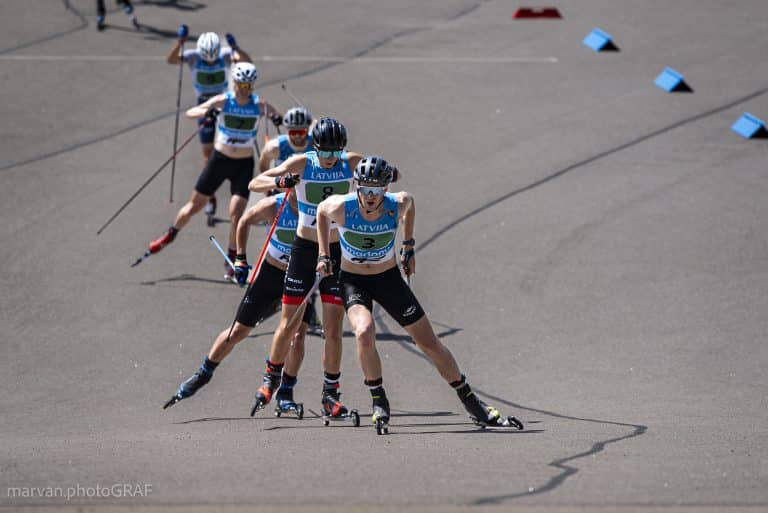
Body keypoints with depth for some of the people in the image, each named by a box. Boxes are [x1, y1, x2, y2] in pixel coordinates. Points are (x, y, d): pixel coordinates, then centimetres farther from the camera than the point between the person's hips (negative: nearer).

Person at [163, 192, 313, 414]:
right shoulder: (272, 206, -20)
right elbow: (245, 221, 0)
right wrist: (240, 259, -1)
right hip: (271, 273, 0)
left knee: (298, 335, -17)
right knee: (238, 331, 6)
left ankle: (285, 395, -1)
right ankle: (203, 374, 27)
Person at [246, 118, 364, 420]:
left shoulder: (352, 163, -6)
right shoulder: (302, 164, -10)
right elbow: (255, 184, -15)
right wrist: (279, 182, -36)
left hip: (338, 252, 1)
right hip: (304, 250, -1)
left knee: (333, 330, -3)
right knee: (288, 325, 4)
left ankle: (330, 395, 7)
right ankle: (271, 380, 27)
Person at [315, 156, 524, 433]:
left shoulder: (398, 205, -21)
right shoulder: (340, 207, -24)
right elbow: (321, 211, 1)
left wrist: (408, 247, 9)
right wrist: (324, 254, -1)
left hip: (389, 278, 2)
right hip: (353, 282, -2)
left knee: (430, 343, 4)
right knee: (364, 332, -31)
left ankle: (473, 405, 20)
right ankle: (379, 403, -10)